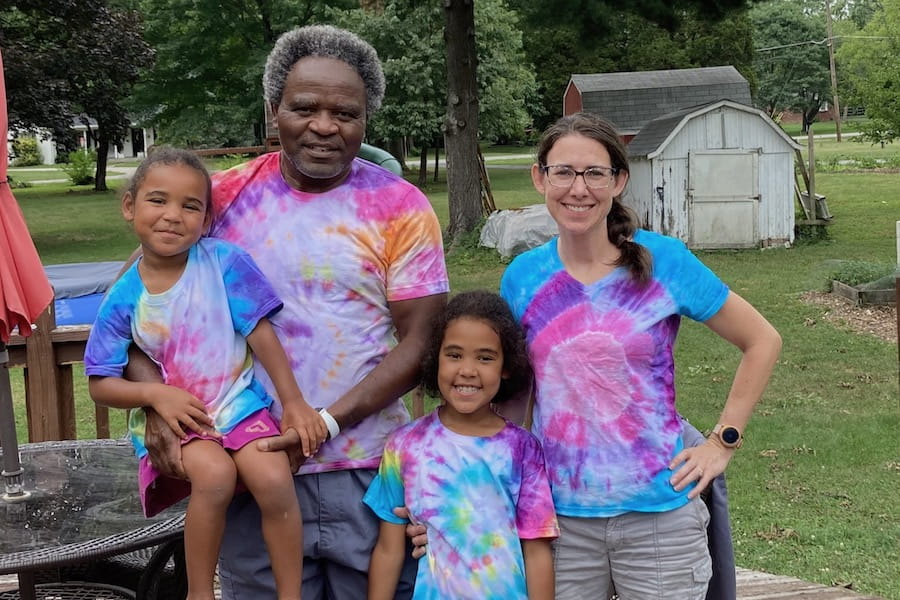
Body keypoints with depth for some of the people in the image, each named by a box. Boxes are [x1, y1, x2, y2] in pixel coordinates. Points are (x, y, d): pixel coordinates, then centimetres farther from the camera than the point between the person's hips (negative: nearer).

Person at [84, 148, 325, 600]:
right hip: (172, 416, 0)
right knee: (215, 473, -29)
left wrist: (294, 402, -7)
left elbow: (261, 334, -5)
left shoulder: (224, 262, -7)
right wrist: (155, 394, -17)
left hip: (238, 402, 0)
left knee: (273, 479, -24)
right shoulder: (123, 299, -4)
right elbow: (100, 385, 0)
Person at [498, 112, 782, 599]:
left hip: (658, 516, -1)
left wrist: (724, 440, -1)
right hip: (560, 516, 2)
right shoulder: (523, 276, 0)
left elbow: (762, 342, 3)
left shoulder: (663, 261, -7)